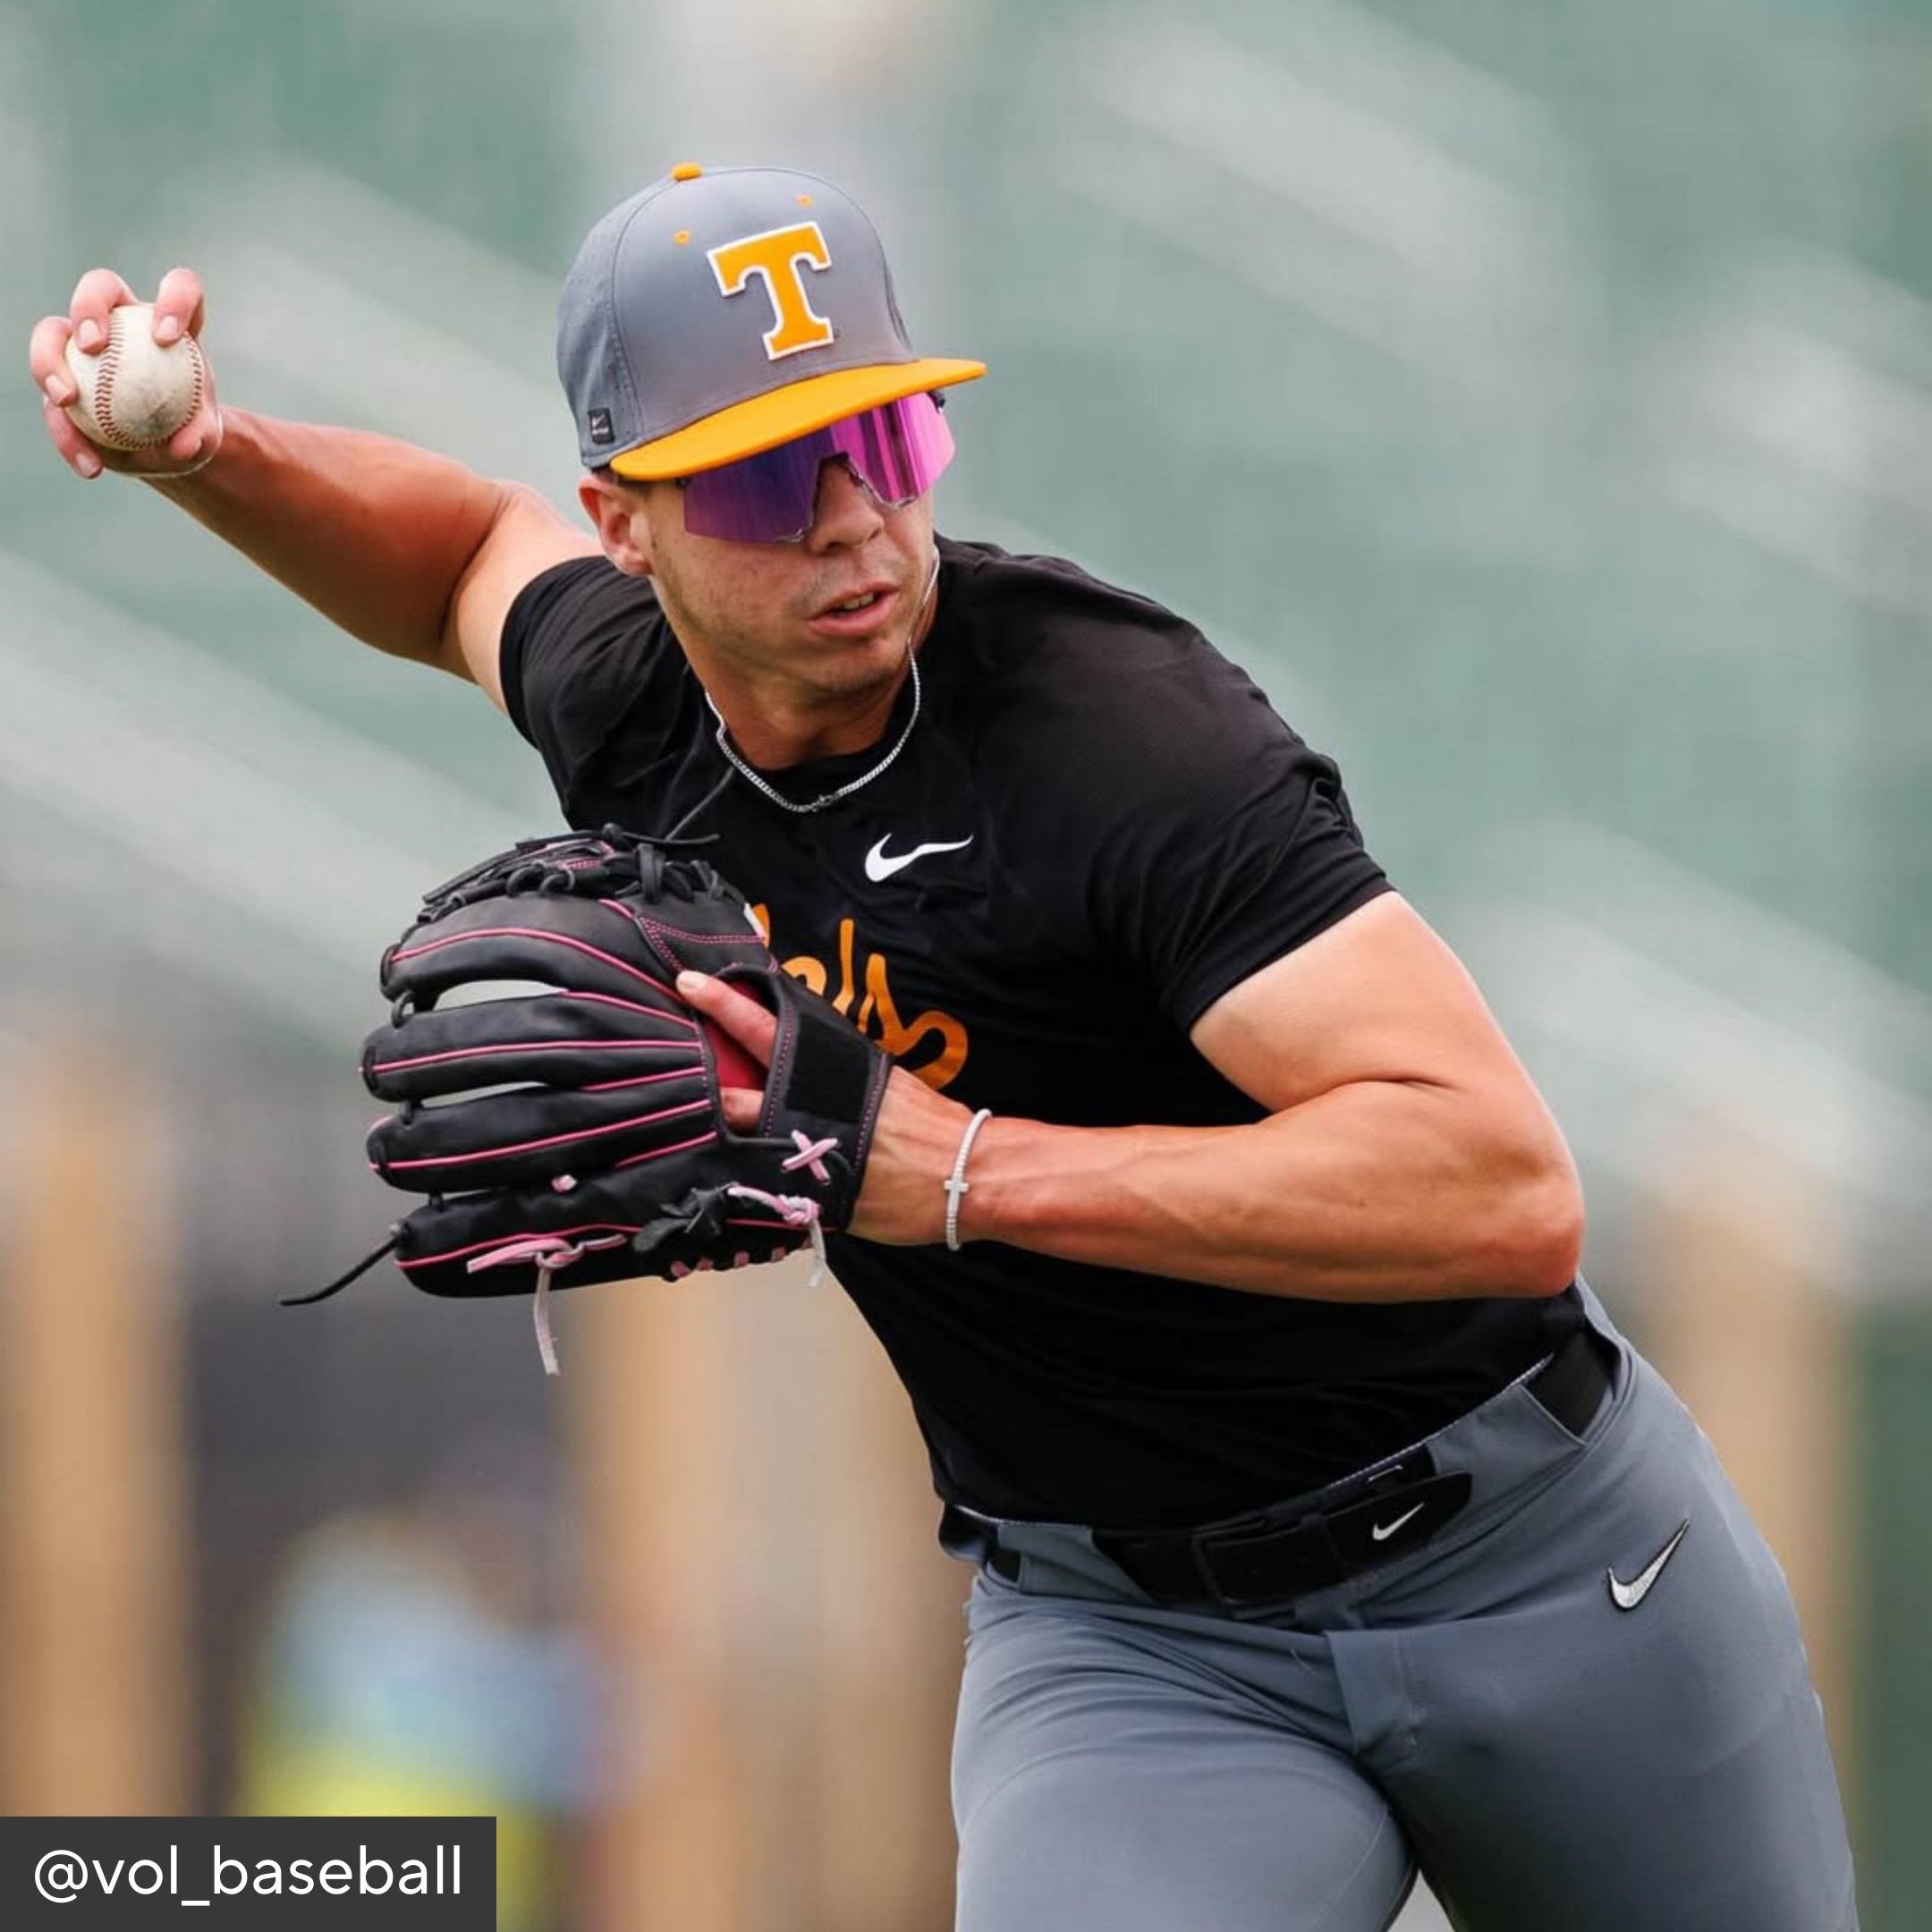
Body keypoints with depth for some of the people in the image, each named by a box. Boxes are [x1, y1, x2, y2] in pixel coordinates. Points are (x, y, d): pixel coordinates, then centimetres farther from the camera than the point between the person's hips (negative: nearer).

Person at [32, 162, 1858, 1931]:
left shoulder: (1122, 732, -25)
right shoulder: (628, 710, -5)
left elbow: (1508, 1187, -35)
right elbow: (477, 551, 23)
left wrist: (967, 1174, -37)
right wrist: (205, 456, 3)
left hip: (1531, 1554, -3)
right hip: (1117, 1641, 3)